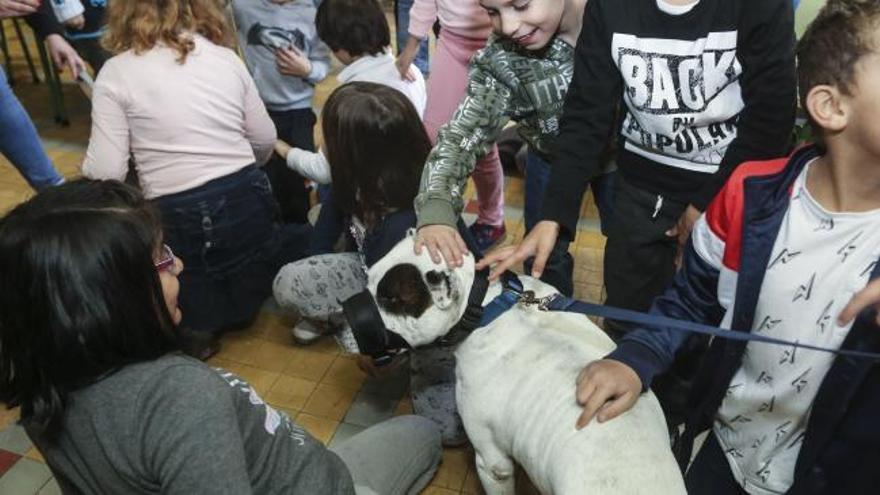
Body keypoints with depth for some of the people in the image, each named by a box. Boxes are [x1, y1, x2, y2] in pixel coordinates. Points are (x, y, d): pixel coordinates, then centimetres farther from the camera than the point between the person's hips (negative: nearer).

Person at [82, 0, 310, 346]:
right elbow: (265, 141, 10)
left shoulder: (115, 73, -5)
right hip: (247, 201, 3)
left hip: (177, 217, -3)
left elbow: (105, 173, -9)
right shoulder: (226, 56, 4)